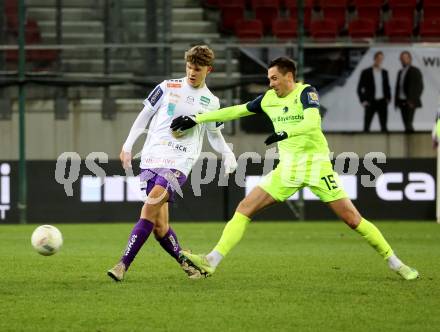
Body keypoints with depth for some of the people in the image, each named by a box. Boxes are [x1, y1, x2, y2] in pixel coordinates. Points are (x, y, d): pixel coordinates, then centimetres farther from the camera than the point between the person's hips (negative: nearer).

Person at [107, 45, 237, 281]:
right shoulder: (168, 87, 7)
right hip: (152, 157, 2)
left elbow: (214, 135, 22)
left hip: (179, 163, -2)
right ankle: (185, 261, 22)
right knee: (159, 224, -1)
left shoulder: (211, 102, 10)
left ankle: (123, 264, -25)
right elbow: (145, 116, 13)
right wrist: (128, 145, 7)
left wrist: (227, 153, 3)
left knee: (151, 207, -23)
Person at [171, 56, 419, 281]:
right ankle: (211, 262, -9)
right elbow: (235, 111, 15)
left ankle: (395, 263, 7)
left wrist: (285, 133, -43)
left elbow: (313, 122, -28)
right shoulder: (269, 98, 8)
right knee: (244, 209, -6)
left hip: (317, 165, -5)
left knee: (352, 218, -7)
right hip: (287, 169, 5)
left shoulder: (306, 92, -10)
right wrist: (196, 119, 13)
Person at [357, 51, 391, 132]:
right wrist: (363, 101, -8)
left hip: (382, 102, 3)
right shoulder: (366, 72, -2)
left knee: (384, 127, 1)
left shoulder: (384, 72, 10)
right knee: (366, 126, -3)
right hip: (370, 103, -3)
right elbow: (360, 88, 0)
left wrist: (388, 98, 3)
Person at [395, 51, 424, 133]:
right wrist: (396, 101, 10)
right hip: (401, 101, 7)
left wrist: (412, 101, -15)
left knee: (408, 123, -15)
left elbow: (419, 87, -8)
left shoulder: (415, 71, -4)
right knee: (406, 124, 4)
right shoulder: (400, 72, 18)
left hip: (410, 102, -7)